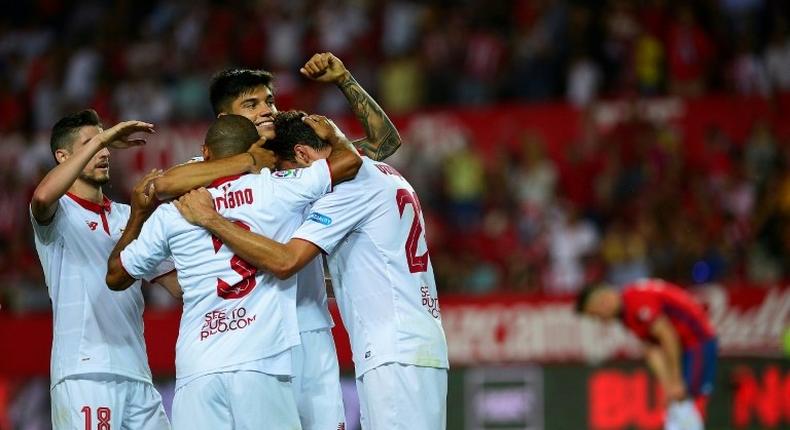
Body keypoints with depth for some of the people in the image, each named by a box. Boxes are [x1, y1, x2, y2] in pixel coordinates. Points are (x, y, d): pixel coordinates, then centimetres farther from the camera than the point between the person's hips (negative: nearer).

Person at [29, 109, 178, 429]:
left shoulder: (127, 216, 20)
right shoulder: (60, 213, 3)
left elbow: (178, 283, 16)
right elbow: (42, 197, -23)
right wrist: (101, 138, -18)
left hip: (135, 373, 6)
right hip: (84, 374, -6)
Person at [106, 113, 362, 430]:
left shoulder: (172, 213, 10)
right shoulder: (274, 190, 4)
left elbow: (116, 276, 22)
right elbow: (350, 160, 9)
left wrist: (139, 212, 34)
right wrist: (330, 134, 30)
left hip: (197, 371, 2)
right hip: (261, 367, -2)